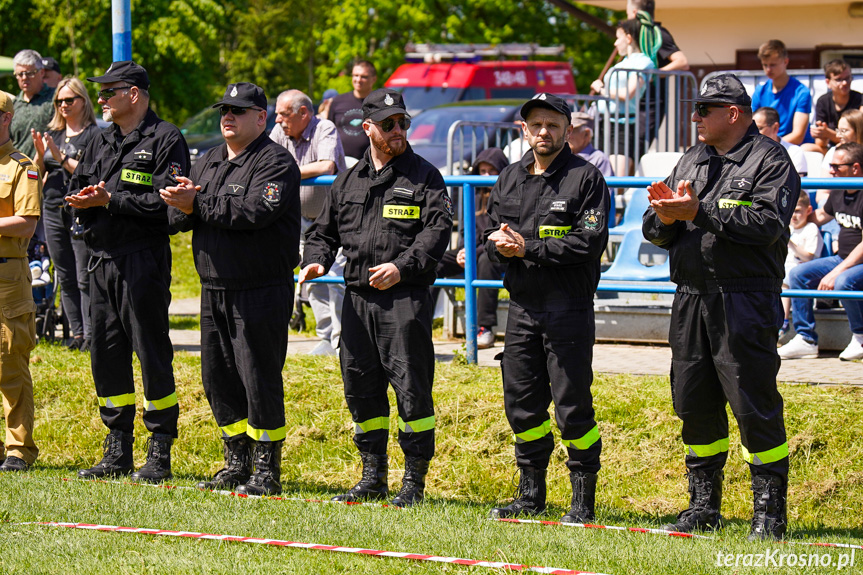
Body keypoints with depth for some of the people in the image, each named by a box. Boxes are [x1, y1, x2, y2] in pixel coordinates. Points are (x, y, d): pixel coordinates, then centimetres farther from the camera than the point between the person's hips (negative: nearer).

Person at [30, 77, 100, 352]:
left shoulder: (93, 135, -5)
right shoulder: (52, 135, 16)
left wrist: (63, 158, -18)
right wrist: (39, 154, -2)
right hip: (53, 212, 7)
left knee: (85, 279, -8)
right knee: (66, 279, 8)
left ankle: (91, 334, -7)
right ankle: (77, 332, 13)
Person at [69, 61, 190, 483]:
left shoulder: (165, 139, -5)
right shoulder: (101, 142, 18)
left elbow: (166, 201, -16)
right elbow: (76, 193, 18)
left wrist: (111, 200, -16)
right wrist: (86, 199, -6)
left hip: (144, 261, -8)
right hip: (102, 258, 8)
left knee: (152, 353, -5)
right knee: (106, 353, 8)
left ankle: (160, 453, 1)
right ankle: (117, 452, 16)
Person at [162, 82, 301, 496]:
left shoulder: (275, 163, -8)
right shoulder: (207, 162, 17)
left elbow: (255, 212, -24)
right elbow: (176, 217, 10)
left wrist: (198, 205, -20)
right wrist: (184, 206, -14)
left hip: (262, 288, -8)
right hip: (214, 290, 8)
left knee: (259, 379, -5)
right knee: (218, 378, 11)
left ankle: (267, 471, 2)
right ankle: (236, 465, 22)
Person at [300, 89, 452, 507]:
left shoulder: (424, 177, 3)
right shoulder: (348, 182, 18)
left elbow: (437, 230, -7)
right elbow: (324, 230, 24)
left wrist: (402, 267, -19)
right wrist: (315, 261, 3)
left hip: (406, 298, -5)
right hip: (357, 297, 5)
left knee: (411, 387, -7)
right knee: (360, 388, 9)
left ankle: (414, 481, 0)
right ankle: (373, 477, 20)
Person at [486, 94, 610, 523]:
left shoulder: (586, 178, -5)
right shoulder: (509, 179, 16)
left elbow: (591, 241, -14)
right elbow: (490, 236, 19)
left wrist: (529, 249, -16)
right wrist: (499, 243, -5)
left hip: (569, 307, -6)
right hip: (521, 306, 6)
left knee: (572, 406, -5)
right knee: (521, 403, 10)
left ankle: (583, 500, 4)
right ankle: (531, 494, 23)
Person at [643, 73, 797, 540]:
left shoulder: (769, 160, -4)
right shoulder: (692, 160, 18)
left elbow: (768, 224, -19)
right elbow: (653, 232, 16)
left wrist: (699, 212, -20)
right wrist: (665, 217, -9)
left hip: (745, 303, -7)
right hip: (691, 299, 7)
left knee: (754, 406, -8)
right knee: (694, 404, 10)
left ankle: (770, 511, -2)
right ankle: (703, 505, 21)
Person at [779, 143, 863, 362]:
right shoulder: (838, 193, 8)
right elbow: (821, 216, 31)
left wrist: (836, 273, -29)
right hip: (843, 259, 9)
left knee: (844, 282, -37)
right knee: (798, 274, -3)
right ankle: (806, 339, 1)